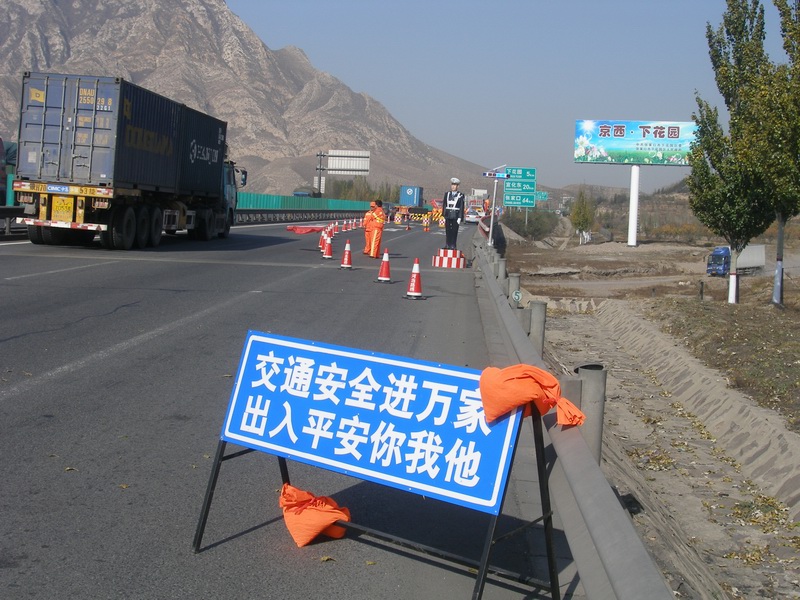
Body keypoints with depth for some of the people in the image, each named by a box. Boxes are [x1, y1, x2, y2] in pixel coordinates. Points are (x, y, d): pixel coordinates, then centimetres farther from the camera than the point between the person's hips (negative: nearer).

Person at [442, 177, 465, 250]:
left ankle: (453, 245, 3)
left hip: (455, 216, -3)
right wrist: (444, 215, 6)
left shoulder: (460, 195, -1)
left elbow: (461, 207, -3)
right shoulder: (447, 194, 10)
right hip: (448, 216, 3)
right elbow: (444, 205, 11)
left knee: (454, 231, -2)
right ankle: (447, 245, 14)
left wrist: (460, 217, -9)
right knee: (448, 231, 6)